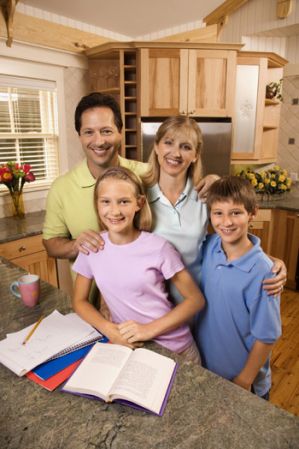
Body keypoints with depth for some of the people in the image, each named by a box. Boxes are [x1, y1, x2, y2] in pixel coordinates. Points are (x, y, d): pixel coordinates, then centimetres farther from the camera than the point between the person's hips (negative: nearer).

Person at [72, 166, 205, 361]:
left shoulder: (159, 248, -17)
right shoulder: (92, 248, -8)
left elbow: (196, 300, -10)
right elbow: (80, 301, 2)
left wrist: (150, 329, -20)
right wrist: (109, 329, -15)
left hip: (174, 348, -3)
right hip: (127, 345, 3)